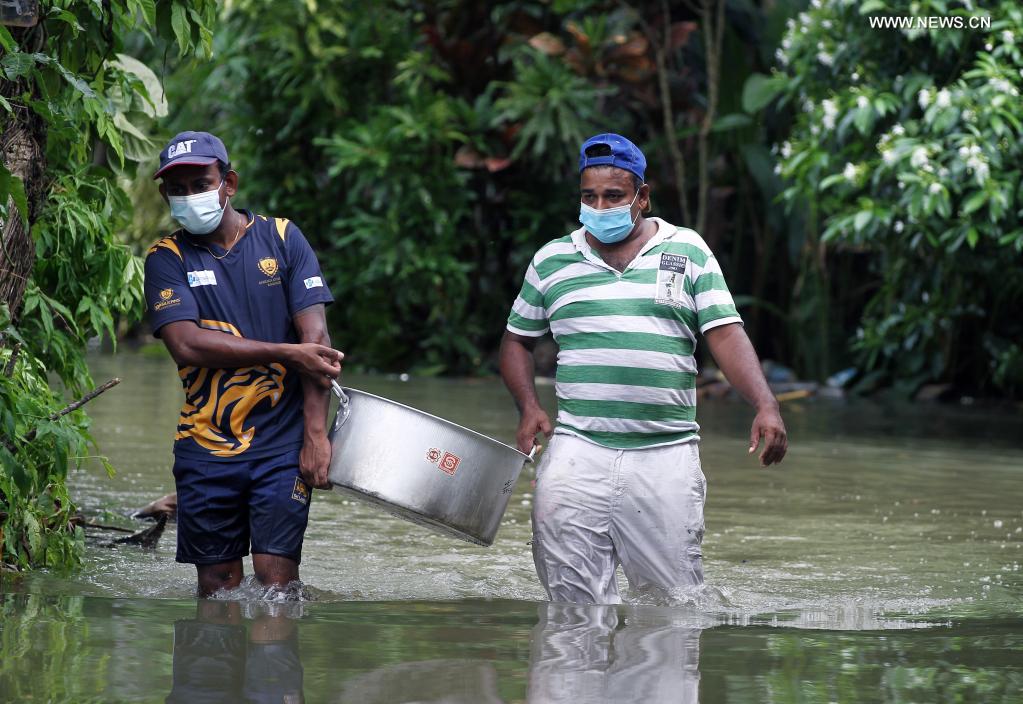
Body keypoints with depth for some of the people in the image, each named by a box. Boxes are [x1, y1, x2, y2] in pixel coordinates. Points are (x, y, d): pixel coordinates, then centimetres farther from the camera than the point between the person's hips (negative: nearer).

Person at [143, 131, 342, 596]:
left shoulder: (281, 238, 5)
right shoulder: (167, 258, 4)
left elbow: (315, 339, -2)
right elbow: (185, 344, -11)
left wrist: (316, 434, -13)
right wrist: (287, 354, -14)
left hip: (283, 440, -1)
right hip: (206, 447, 1)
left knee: (276, 580, -9)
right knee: (217, 587, 3)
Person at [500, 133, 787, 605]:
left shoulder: (688, 252, 8)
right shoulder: (552, 261, 12)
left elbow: (726, 335, 1)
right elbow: (517, 340, 21)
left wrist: (765, 406, -15)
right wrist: (529, 408, 2)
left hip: (665, 456, -1)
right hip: (578, 452, 1)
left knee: (676, 599, 1)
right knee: (573, 600, -5)